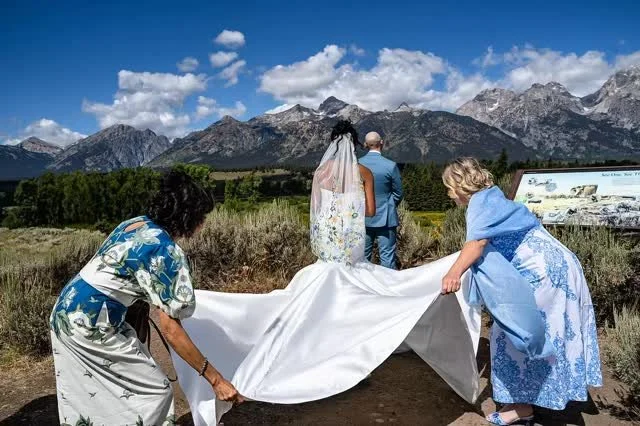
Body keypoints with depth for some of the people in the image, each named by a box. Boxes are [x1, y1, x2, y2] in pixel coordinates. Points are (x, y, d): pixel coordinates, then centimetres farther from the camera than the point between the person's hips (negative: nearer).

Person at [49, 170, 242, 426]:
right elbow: (170, 330, -20)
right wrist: (215, 379, -15)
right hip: (90, 325, -9)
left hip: (67, 312, 9)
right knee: (155, 392, 2)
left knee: (87, 395, 23)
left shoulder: (136, 222, 5)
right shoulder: (166, 251, -20)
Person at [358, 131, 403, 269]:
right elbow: (398, 193, -2)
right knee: (387, 257, 4)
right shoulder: (390, 166, -12)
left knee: (363, 256, 13)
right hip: (385, 218, -3)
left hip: (363, 218, 3)